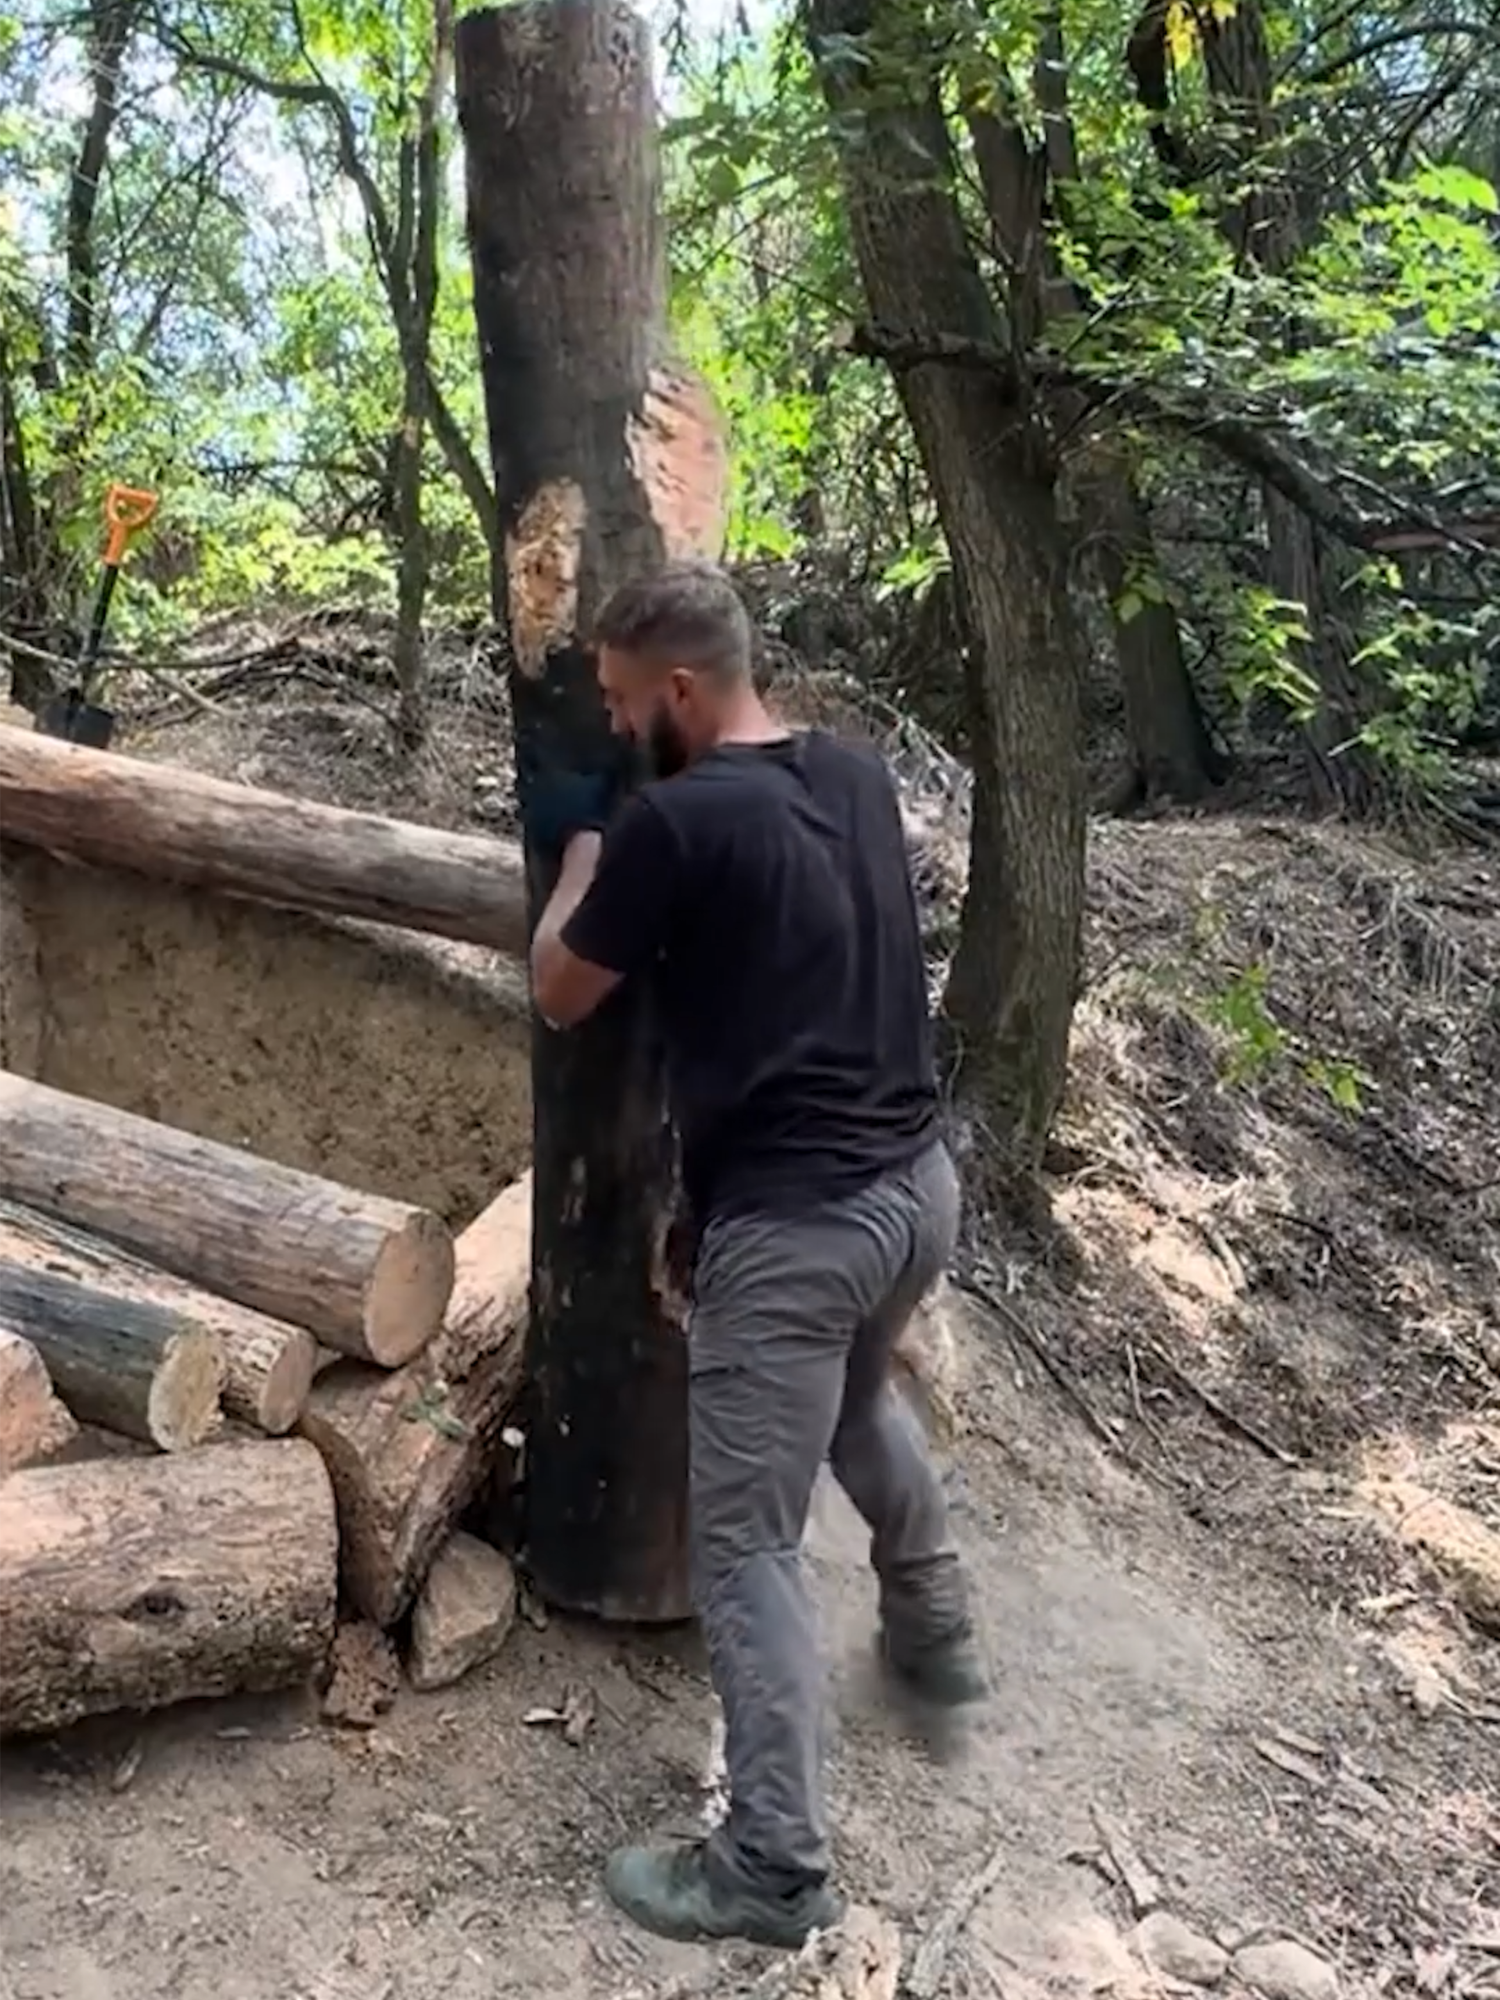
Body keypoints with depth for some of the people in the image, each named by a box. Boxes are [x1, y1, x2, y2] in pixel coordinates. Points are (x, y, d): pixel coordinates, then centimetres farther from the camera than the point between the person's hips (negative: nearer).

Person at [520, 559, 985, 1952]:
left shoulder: (672, 822, -16)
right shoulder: (857, 777, 7)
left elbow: (559, 995, -3)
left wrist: (579, 844, 10)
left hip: (792, 1221, -8)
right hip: (918, 1180, 9)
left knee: (746, 1546, 4)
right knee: (862, 1398, 35)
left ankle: (775, 1870, 13)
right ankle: (934, 1637, 52)